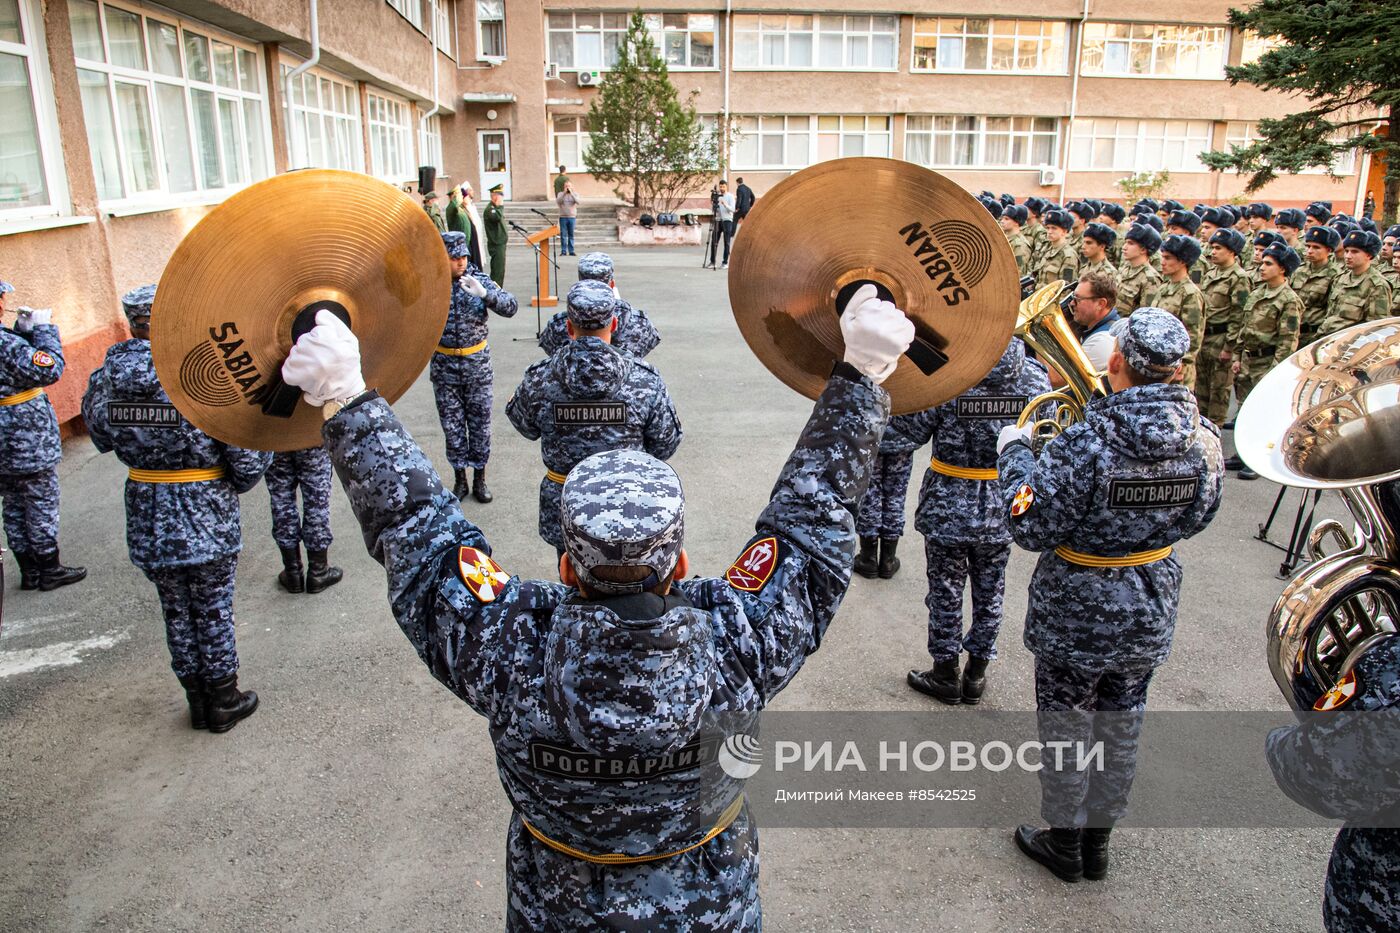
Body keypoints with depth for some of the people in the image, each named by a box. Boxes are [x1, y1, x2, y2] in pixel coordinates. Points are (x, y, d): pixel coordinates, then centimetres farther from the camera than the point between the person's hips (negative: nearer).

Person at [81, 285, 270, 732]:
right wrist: (238, 484, 3)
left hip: (148, 519, 4)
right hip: (206, 517, -4)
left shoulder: (107, 378, -5)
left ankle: (198, 702, 32)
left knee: (176, 612, 18)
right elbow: (247, 455, -16)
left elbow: (101, 438, 12)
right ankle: (224, 702, 26)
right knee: (213, 611, 11)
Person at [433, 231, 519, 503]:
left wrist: (484, 293, -29)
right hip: (444, 365, 0)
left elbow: (511, 307, -14)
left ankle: (479, 478, 19)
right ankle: (459, 479, 22)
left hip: (477, 363, 0)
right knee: (452, 424, 8)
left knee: (480, 421, 7)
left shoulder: (479, 280, -4)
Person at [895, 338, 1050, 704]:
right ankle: (976, 677, 34)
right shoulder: (1036, 376, -10)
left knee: (946, 592, 15)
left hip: (949, 508, -3)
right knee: (989, 593, 19)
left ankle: (946, 675, 30)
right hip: (1002, 510, 3)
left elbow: (907, 434, -13)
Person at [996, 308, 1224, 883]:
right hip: (1151, 614, 5)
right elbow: (1195, 519, 5)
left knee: (1065, 728, 15)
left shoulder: (1087, 441, -28)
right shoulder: (1203, 438, -11)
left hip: (1078, 613, -5)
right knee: (1121, 728, 21)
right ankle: (1098, 841, 39)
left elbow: (1033, 529, -23)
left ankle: (1064, 844, 32)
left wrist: (1014, 453, -11)